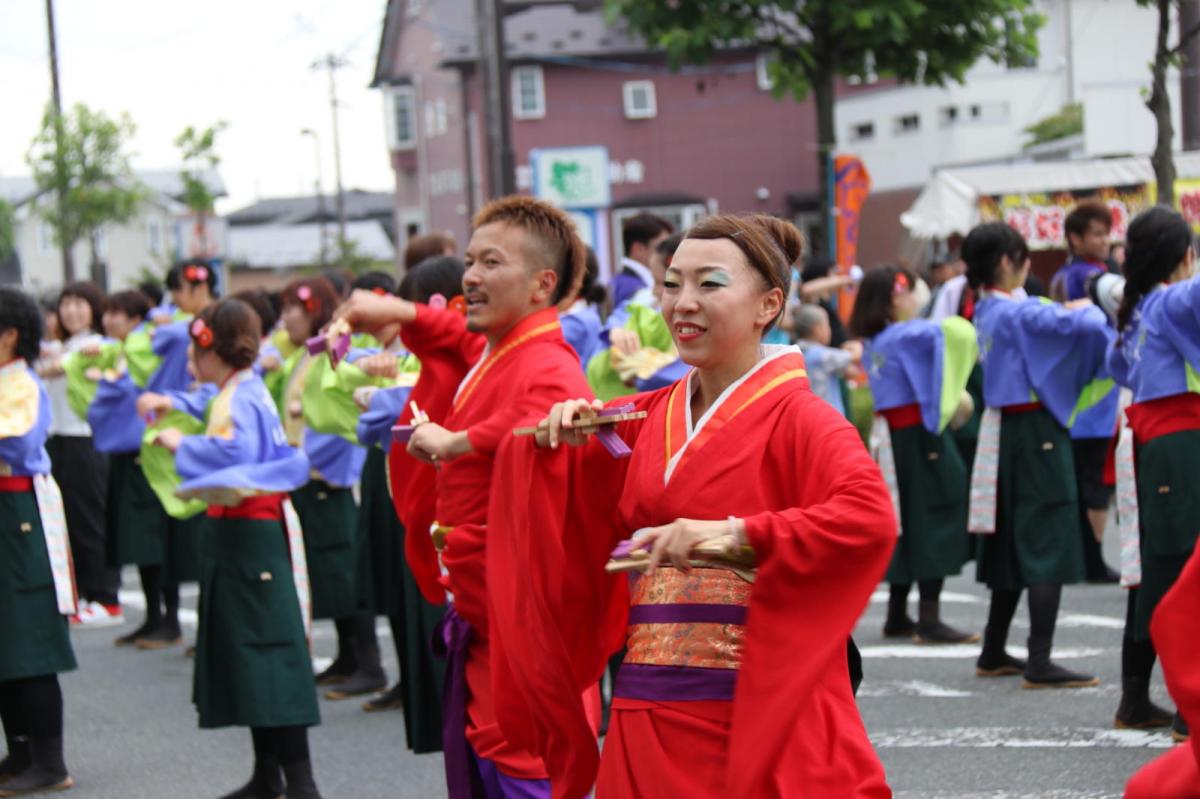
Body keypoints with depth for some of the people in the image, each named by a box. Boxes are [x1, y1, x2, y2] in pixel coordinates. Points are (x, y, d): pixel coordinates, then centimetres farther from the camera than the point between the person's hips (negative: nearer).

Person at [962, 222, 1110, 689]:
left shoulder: (987, 312, 10)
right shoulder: (1017, 312, -17)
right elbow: (1085, 326, -26)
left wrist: (1066, 313, 4)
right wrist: (1088, 309, -4)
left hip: (1005, 433, 9)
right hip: (1036, 433, -9)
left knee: (1016, 544, 17)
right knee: (1049, 545, -7)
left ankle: (994, 654, 23)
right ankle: (1040, 663, -9)